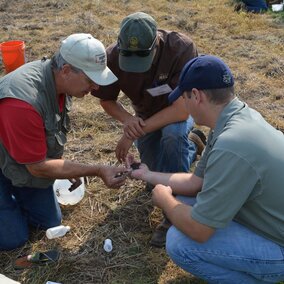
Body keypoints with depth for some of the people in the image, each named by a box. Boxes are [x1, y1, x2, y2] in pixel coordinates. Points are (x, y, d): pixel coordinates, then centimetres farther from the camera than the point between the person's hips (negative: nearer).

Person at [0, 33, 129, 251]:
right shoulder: (23, 104, -40)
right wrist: (98, 171, -27)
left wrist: (67, 168, 8)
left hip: (29, 158, 7)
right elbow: (38, 167, -29)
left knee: (50, 222, 11)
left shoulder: (57, 78, -14)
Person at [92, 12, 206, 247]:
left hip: (179, 110, -4)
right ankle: (191, 144, 32)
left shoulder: (182, 48, -37)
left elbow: (182, 109, -37)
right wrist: (128, 119, -31)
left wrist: (135, 134, -38)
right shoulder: (113, 57, -26)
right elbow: (107, 100, -9)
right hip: (146, 114, 4)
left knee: (173, 134, -37)